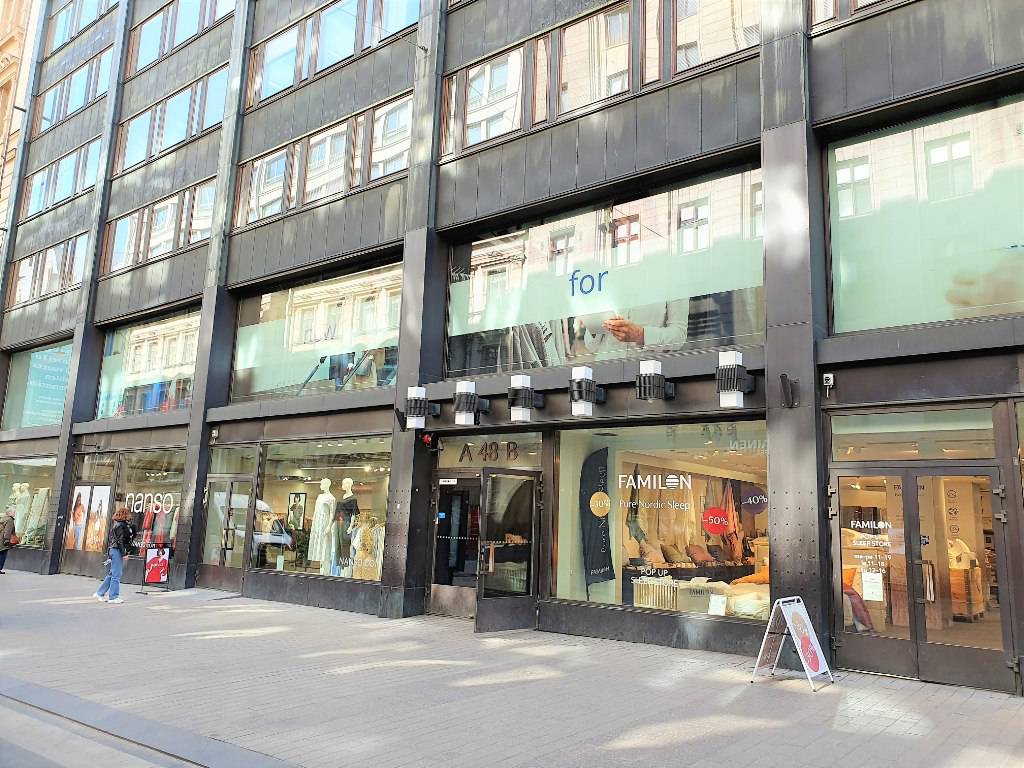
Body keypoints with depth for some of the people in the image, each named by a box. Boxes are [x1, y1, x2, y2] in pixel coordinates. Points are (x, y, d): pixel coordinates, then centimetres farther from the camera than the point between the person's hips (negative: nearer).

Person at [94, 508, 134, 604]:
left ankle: (100, 593, 24)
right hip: (117, 550, -10)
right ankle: (113, 597, -1)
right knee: (116, 575, -5)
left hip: (113, 550, 10)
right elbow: (120, 540, -19)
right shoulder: (121, 526, -13)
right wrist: (124, 553, -19)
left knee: (112, 574, 17)